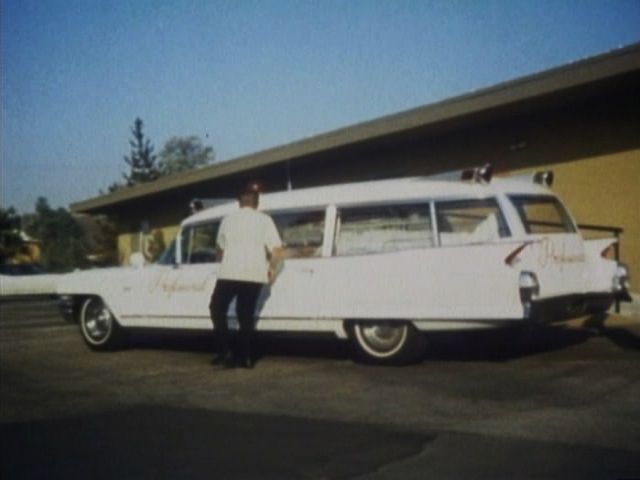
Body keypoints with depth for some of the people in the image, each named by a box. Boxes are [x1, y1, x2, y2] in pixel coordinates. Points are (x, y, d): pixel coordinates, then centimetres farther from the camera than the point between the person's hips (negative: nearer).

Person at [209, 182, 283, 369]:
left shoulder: (228, 219, 7)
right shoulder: (264, 220, 3)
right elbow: (277, 249, -6)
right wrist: (273, 270, 9)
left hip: (230, 273, -1)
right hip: (255, 275, 1)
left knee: (217, 309, 14)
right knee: (246, 314, 12)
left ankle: (227, 351, 4)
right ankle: (244, 357, 11)